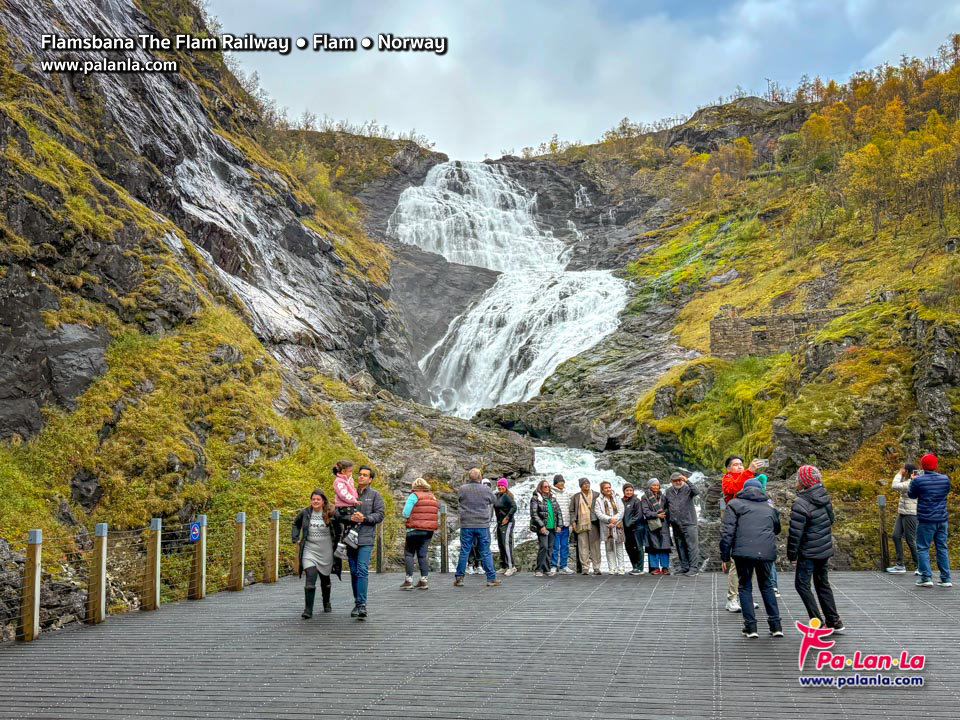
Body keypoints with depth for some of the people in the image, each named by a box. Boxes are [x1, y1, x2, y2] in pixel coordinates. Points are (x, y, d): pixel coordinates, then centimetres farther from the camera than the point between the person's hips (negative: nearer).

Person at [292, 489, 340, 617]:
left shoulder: (331, 514, -5)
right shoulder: (305, 513, 1)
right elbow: (296, 525, 19)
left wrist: (336, 543, -1)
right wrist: (296, 539, 10)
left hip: (326, 552, 0)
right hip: (309, 551, 0)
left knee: (325, 579, 17)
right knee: (310, 579, -16)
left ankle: (326, 602, 42)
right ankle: (308, 610, -14)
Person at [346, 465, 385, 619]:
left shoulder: (375, 495, 5)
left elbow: (380, 514, -1)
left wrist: (364, 518, -14)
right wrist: (350, 517, -10)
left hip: (366, 539, -4)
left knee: (362, 570, -15)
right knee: (354, 572, 8)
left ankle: (362, 604, -17)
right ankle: (357, 602, 18)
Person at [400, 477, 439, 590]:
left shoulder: (414, 496, -5)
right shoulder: (433, 497, 12)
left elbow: (405, 514, -10)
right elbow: (437, 515, 12)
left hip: (415, 530, -6)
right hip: (429, 530, 6)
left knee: (409, 554, 2)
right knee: (422, 555, 11)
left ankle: (409, 580, -4)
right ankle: (424, 580, 8)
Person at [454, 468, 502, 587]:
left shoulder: (462, 489, -4)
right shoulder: (486, 490, -5)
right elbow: (495, 502, 10)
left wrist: (466, 482, 21)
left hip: (466, 525, 1)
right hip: (483, 525, -1)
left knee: (464, 551, 7)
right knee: (486, 552, 5)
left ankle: (459, 578, 12)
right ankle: (491, 578, 7)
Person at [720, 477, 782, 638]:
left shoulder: (735, 504, 8)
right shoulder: (769, 507, 21)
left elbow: (727, 532, 0)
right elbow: (777, 530, 29)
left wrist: (725, 556, 3)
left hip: (744, 552, -3)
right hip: (766, 552, 3)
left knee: (745, 587, 10)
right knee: (767, 586, 20)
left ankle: (750, 626, 6)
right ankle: (775, 625, 17)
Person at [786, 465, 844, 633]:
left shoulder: (801, 503, -22)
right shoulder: (824, 496, 3)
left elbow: (795, 532, -20)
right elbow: (830, 519, 16)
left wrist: (791, 553, -9)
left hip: (809, 552, -8)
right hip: (825, 548, 8)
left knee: (802, 584, 2)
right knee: (822, 583, 18)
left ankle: (818, 622, -1)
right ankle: (834, 622, 22)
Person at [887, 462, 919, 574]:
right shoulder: (906, 480, 11)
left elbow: (895, 486, -24)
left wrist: (899, 474, -15)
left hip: (910, 514, -10)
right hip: (902, 514, 10)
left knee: (911, 540, -4)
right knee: (896, 536, 7)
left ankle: (920, 566, 7)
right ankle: (900, 565, 12)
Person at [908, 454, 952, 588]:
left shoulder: (918, 481, -11)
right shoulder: (945, 479, 1)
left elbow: (912, 495, 3)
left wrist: (912, 481, 19)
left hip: (926, 520, -4)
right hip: (942, 520, 4)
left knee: (923, 548, 3)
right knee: (942, 548, 11)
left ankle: (926, 577, -2)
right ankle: (946, 579, 11)